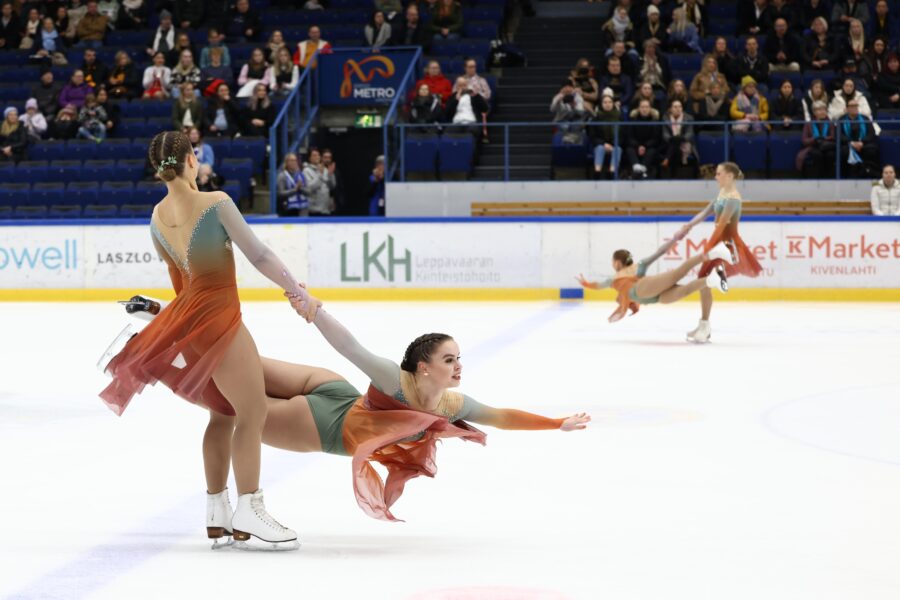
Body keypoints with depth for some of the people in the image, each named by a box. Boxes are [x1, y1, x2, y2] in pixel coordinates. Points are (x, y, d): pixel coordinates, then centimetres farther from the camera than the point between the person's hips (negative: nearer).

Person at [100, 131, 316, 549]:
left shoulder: (157, 217, 6)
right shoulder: (215, 202, -15)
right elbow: (257, 254, -13)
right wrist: (298, 292, -2)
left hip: (188, 311, 8)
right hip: (216, 316, -8)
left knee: (224, 412, 17)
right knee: (253, 413, -6)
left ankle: (216, 512, 17)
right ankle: (249, 512, -10)